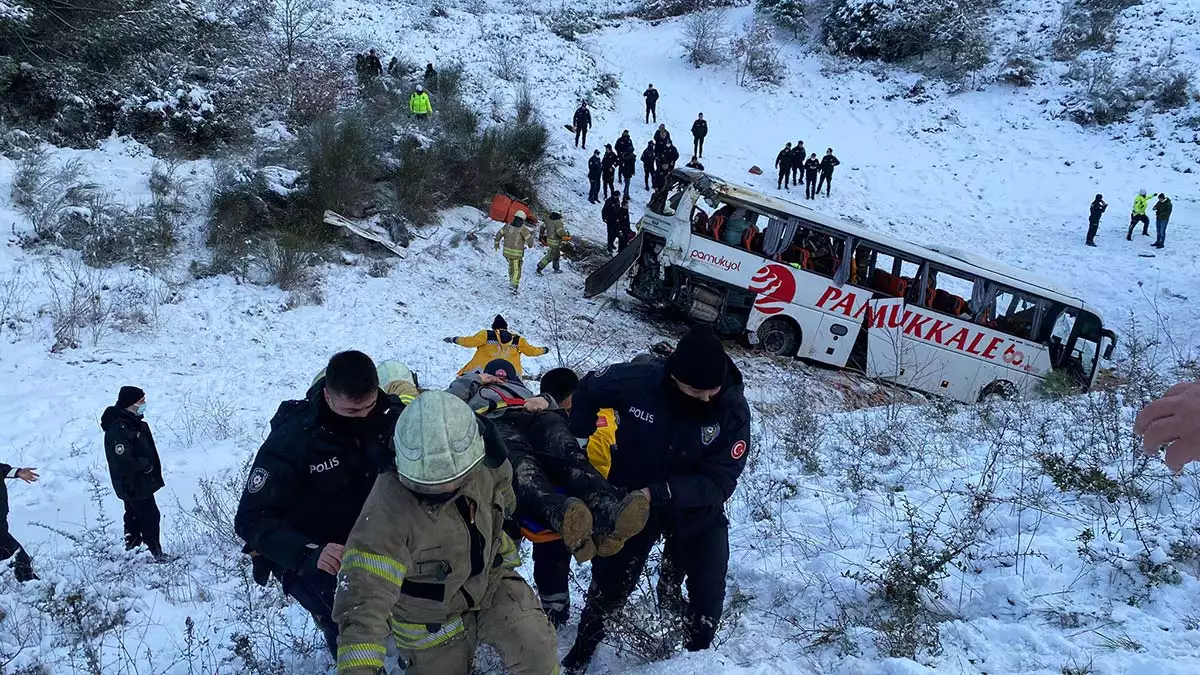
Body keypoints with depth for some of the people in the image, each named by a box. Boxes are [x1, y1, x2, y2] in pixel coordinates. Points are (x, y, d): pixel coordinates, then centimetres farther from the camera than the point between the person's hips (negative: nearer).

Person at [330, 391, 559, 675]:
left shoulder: (484, 467, -20)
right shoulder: (387, 512, -36)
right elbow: (364, 593, -39)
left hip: (491, 582, 3)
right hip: (431, 622, -3)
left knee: (536, 650, -19)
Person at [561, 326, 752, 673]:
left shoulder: (733, 410, -27)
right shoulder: (638, 380, -28)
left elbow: (719, 482, -28)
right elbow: (588, 391, -6)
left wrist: (659, 494, -37)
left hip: (696, 510, 0)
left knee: (708, 589, -1)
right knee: (609, 583, 13)